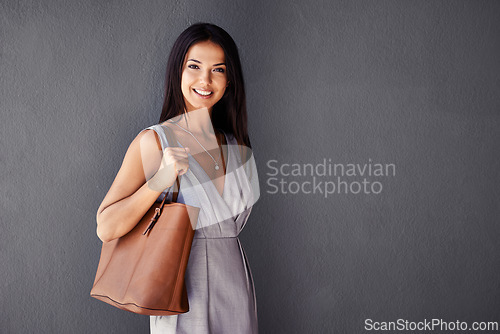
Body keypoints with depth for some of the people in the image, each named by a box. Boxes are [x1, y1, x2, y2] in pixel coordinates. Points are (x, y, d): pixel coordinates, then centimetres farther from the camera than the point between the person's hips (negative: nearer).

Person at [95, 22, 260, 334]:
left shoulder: (235, 144, 7)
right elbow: (106, 229, -15)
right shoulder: (154, 141, -9)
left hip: (235, 282, 5)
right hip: (186, 285, -5)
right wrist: (161, 180, -23)